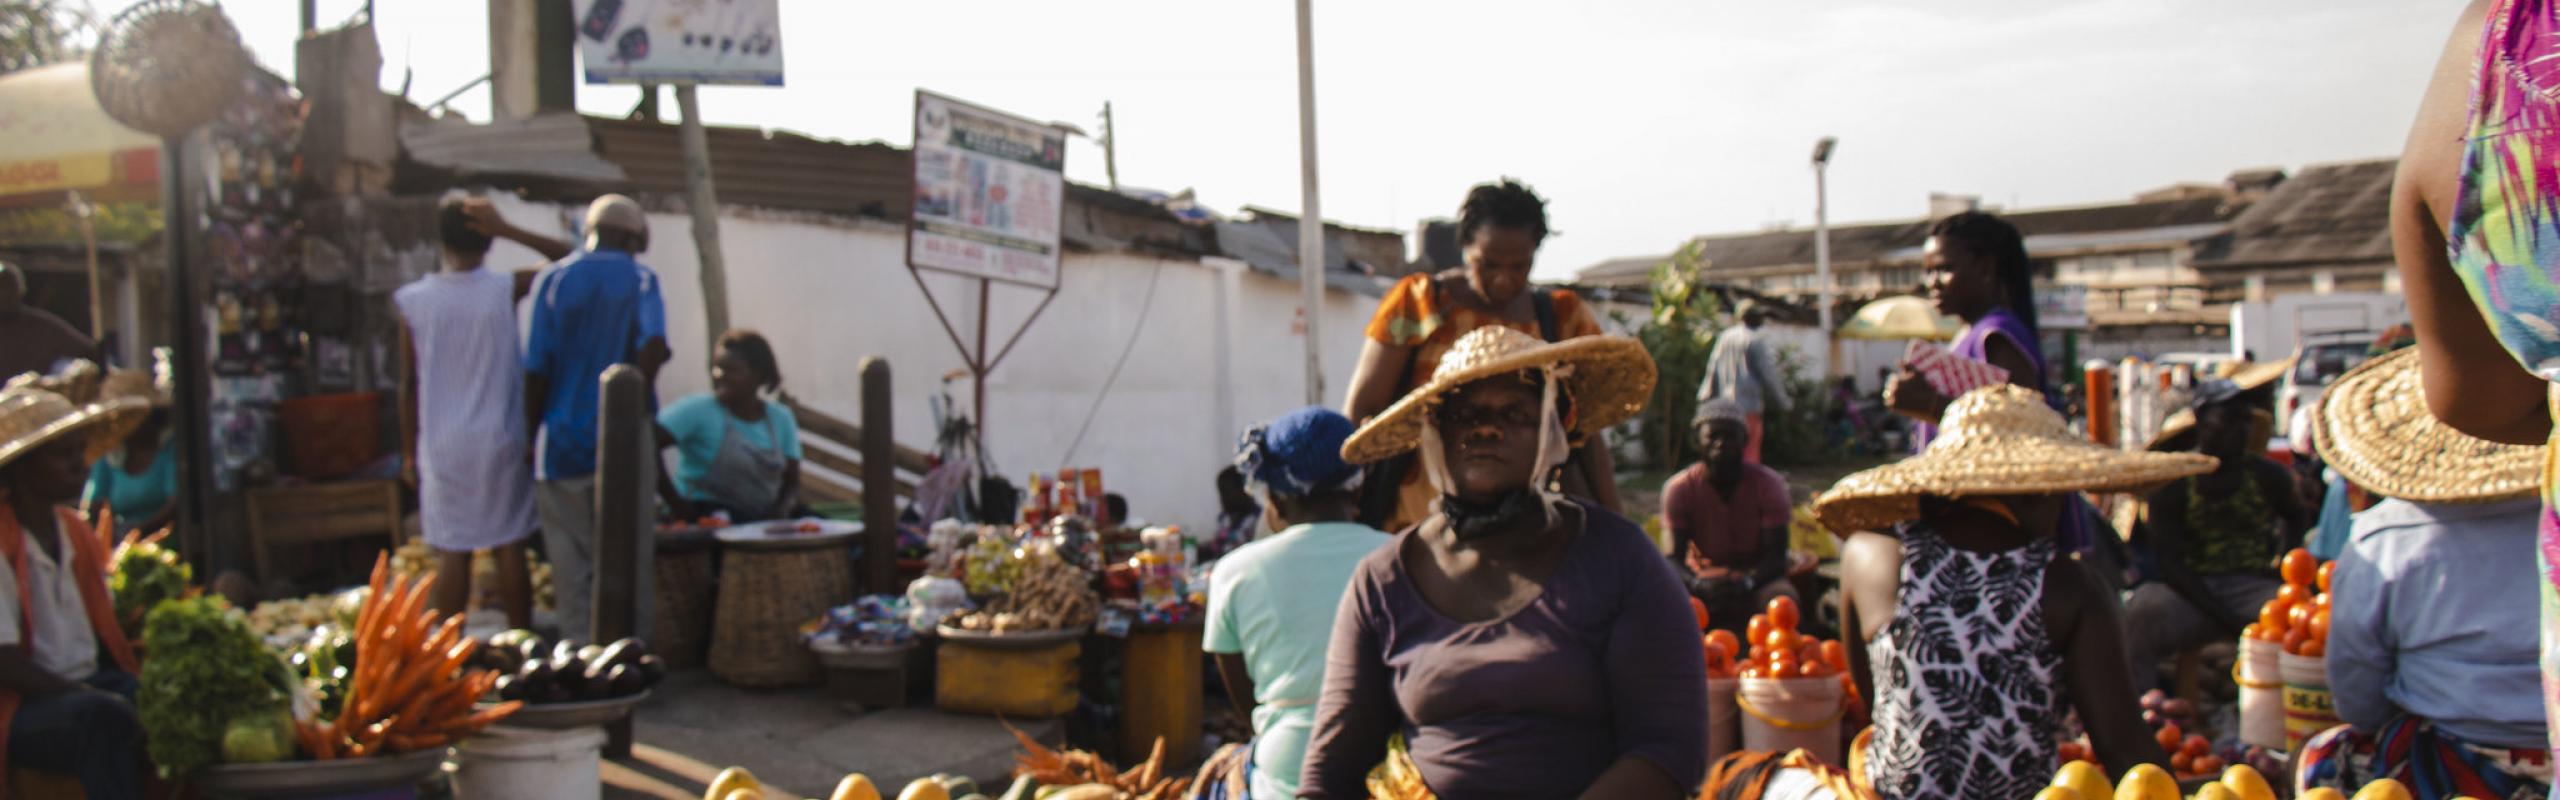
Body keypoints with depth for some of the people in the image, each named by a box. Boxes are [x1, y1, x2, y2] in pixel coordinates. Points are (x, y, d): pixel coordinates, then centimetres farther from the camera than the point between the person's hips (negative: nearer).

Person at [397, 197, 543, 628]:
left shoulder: (413, 300, -3)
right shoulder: (506, 290, -8)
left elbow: (410, 383, 2)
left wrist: (409, 451, 10)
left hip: (442, 447, 1)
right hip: (502, 443, 0)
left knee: (451, 555, 6)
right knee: (510, 548, 7)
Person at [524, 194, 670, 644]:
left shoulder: (552, 281, 1)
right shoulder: (641, 280, -1)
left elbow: (537, 367, -2)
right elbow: (653, 346, -18)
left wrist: (532, 432, 6)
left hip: (564, 439, 0)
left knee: (571, 556, 7)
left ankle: (578, 645, 9)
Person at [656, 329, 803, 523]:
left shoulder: (781, 418, 10)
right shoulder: (697, 410, -6)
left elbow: (791, 481, 13)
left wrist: (783, 508, -10)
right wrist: (678, 505, -15)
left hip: (765, 520, 5)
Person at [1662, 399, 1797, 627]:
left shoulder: (1767, 483, -11)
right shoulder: (1678, 488, -11)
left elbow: (1776, 555, -14)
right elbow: (1674, 559, -14)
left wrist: (1747, 583, -36)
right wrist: (1698, 584, -37)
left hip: (1756, 577, 0)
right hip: (1703, 580, 0)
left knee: (1784, 599, -35)